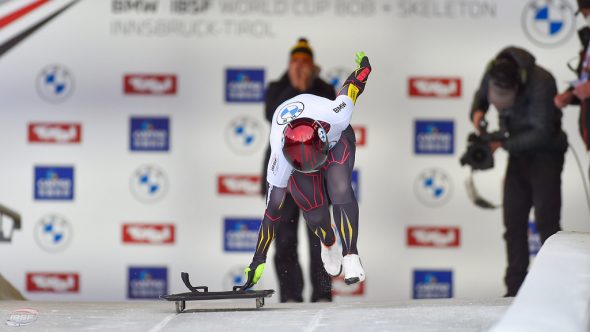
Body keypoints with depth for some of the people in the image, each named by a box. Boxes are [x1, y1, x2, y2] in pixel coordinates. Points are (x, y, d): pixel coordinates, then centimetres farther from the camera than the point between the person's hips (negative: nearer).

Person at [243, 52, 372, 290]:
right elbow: (273, 209, -31)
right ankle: (329, 244, 22)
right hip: (296, 165, -1)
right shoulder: (280, 157, -40)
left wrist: (363, 70, 7)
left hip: (337, 139, 1)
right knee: (315, 213, -15)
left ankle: (351, 257, -21)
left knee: (340, 188, -27)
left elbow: (351, 86, -18)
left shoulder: (334, 115, -42)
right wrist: (258, 261, -28)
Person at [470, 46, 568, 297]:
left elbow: (542, 133, -28)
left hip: (545, 154, -6)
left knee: (546, 221, -12)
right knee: (513, 221, 4)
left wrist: (504, 144, -28)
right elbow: (481, 96, 14)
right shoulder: (492, 75, -9)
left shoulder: (540, 83, -28)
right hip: (519, 153, 6)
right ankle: (515, 289, 7)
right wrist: (478, 111, -9)